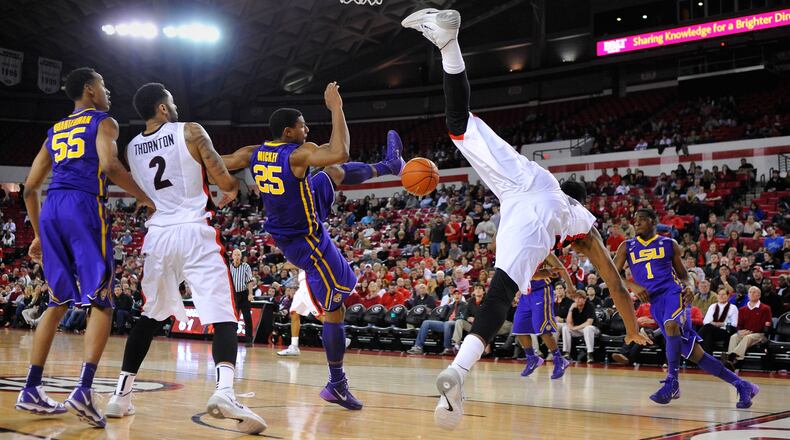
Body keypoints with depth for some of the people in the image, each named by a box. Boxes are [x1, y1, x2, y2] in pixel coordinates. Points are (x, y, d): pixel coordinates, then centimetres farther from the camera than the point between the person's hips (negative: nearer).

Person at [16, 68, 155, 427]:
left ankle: (31, 391, 10)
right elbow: (110, 166, -13)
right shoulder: (104, 122, 8)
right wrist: (146, 200, -2)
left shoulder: (55, 131, 26)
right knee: (100, 303, -3)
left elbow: (30, 188, 23)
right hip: (84, 208, -6)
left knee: (58, 303, 15)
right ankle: (83, 390, -17)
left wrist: (39, 234, 30)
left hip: (51, 210, 6)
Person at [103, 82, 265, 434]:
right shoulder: (190, 131, -3)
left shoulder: (132, 148, 12)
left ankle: (121, 395, 19)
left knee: (150, 316, 21)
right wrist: (232, 191, 19)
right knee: (222, 317, -8)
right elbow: (226, 183, -5)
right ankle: (225, 391, -29)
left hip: (158, 236, 5)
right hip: (194, 233, -5)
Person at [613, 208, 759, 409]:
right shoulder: (627, 247, 14)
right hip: (654, 301, 2)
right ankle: (741, 385, 6)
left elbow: (684, 275, 16)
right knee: (693, 352, -3)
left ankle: (672, 381, -25)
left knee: (671, 325, -37)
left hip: (673, 292, -2)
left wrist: (690, 287, -6)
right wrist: (634, 286, -10)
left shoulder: (669, 244, 11)